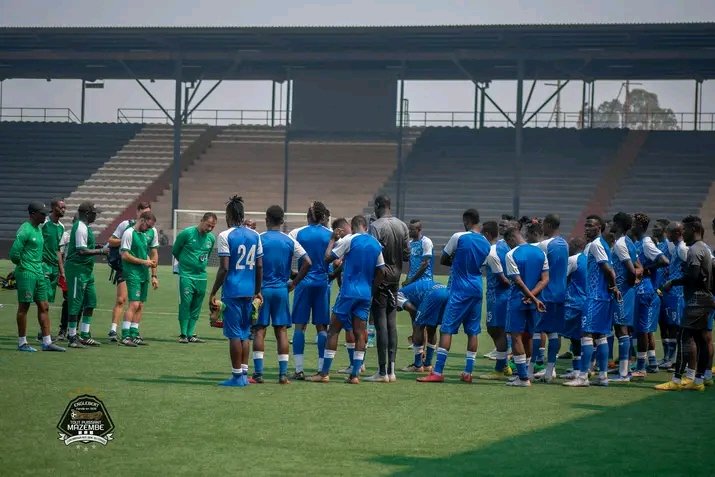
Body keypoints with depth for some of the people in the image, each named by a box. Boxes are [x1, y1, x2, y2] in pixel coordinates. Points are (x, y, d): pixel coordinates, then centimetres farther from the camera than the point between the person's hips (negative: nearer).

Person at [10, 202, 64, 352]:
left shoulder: (39, 229, 14)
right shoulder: (25, 230, -14)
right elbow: (14, 252, -20)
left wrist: (39, 265, 15)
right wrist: (21, 265, -6)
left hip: (39, 273, 9)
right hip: (26, 274, -9)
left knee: (44, 307, 8)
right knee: (24, 307, -1)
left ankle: (47, 342, 11)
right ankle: (22, 343, 6)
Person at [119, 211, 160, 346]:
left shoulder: (152, 232, 8)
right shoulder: (129, 233, -11)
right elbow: (125, 255, -13)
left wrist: (154, 275, 12)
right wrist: (143, 262, -11)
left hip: (144, 273, 7)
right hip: (132, 273, -7)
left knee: (140, 306, 8)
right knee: (134, 304, -14)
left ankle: (134, 335, 15)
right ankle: (125, 336, -13)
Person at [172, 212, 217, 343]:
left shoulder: (211, 238, 6)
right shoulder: (187, 233, -8)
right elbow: (175, 251, 4)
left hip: (201, 277, 5)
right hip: (186, 275, -5)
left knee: (196, 307, 5)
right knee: (185, 304, -8)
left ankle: (190, 334, 10)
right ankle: (183, 334, -3)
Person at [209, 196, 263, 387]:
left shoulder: (225, 236, -9)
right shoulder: (255, 235, 8)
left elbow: (224, 268, -12)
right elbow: (259, 266, 10)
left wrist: (213, 293, -6)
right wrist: (258, 291, 19)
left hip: (232, 291, -5)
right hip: (249, 291, 5)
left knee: (234, 334, -1)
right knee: (245, 333, 14)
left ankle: (237, 376, 1)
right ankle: (244, 373, 16)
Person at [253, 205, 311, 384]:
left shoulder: (259, 239, -6)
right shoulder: (290, 241, 3)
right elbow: (307, 262, -1)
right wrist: (294, 283, 6)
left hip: (262, 289, -2)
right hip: (282, 289, 2)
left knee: (259, 330, 2)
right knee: (281, 331, 5)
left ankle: (258, 373, -2)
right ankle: (283, 373, 2)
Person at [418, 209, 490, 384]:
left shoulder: (459, 237, -10)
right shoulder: (486, 243, 7)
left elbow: (443, 260, 0)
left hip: (459, 290, -6)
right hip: (477, 290, 6)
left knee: (446, 329, -6)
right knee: (473, 331, 9)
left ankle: (438, 372, -10)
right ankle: (468, 372, 10)